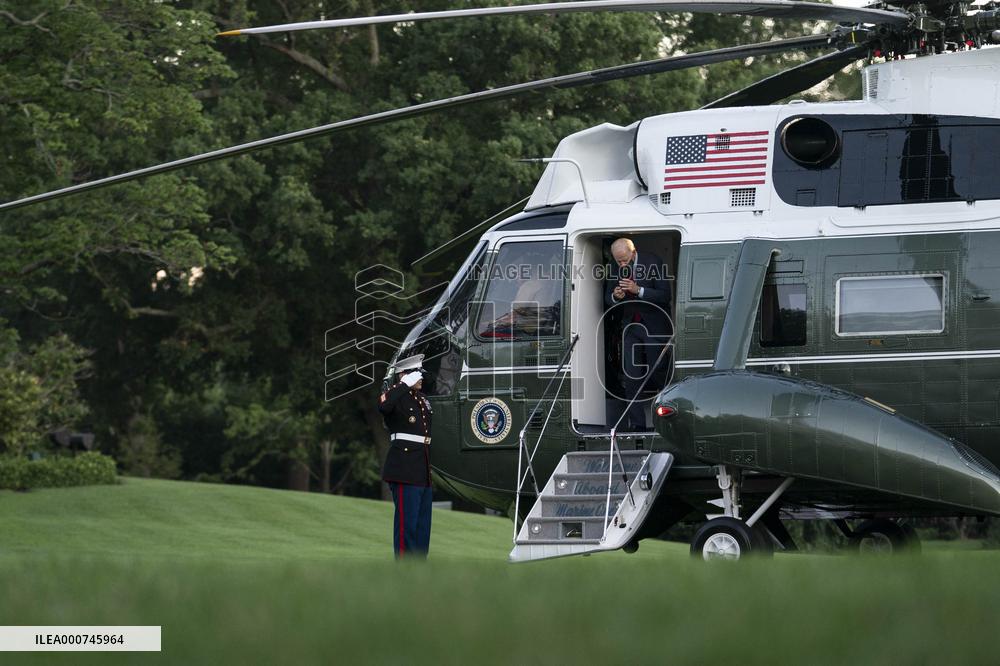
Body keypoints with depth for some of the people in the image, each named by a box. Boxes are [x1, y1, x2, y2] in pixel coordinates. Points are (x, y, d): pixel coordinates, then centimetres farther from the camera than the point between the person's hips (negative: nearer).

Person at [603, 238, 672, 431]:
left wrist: (638, 290, -29)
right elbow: (608, 300, 8)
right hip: (630, 327, 4)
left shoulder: (653, 263, -14)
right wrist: (615, 296, -17)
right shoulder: (615, 269, -1)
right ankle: (636, 424, 1)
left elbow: (665, 295, -17)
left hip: (655, 327, -4)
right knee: (631, 378, -2)